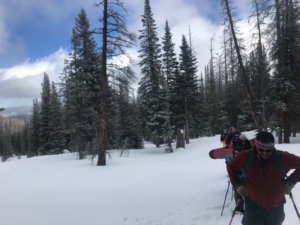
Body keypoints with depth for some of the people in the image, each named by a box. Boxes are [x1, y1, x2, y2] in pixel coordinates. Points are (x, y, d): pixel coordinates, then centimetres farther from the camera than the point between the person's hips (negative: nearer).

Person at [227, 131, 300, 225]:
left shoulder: (283, 158, -17)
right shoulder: (246, 157, -16)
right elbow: (231, 166, 2)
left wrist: (290, 182, -6)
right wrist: (238, 185, -4)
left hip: (275, 206, 2)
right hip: (253, 204, -1)